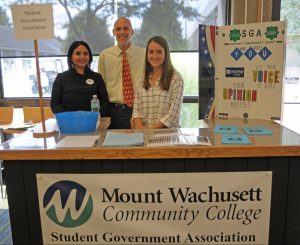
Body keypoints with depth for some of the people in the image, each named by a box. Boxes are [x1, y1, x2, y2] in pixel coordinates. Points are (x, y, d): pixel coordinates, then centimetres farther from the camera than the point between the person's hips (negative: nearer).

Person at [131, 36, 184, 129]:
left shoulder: (176, 78, -1)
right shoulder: (143, 78, 11)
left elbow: (174, 113, -8)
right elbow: (136, 109, 7)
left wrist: (150, 130, -14)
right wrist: (140, 131, -9)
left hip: (168, 132, -3)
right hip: (143, 131, 3)